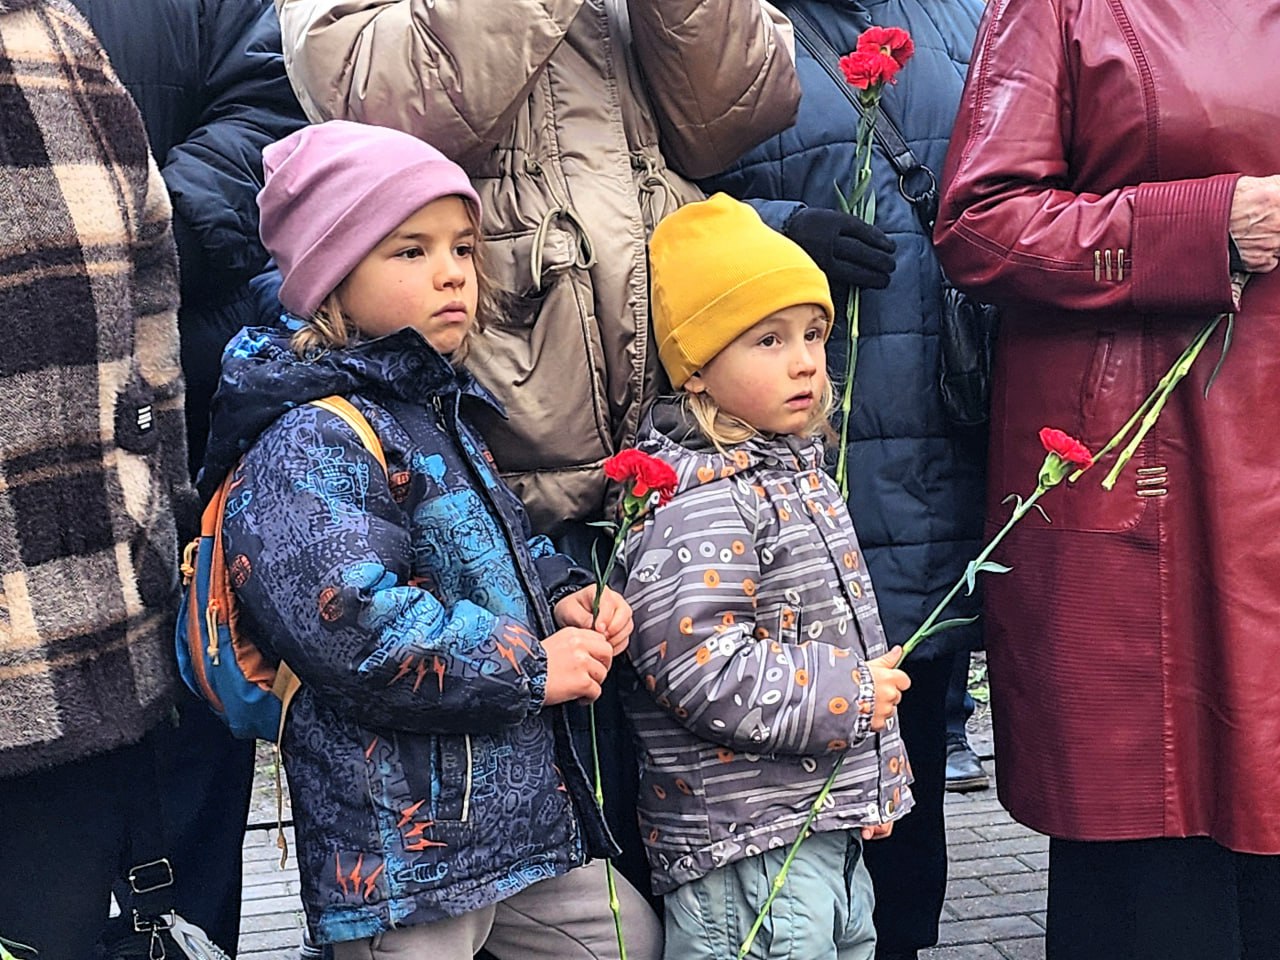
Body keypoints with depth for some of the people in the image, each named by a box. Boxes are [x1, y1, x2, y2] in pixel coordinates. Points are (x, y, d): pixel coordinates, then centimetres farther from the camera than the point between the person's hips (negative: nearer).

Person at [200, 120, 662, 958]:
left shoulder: (440, 414, 14)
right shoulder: (313, 441, -17)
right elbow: (351, 622, -28)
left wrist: (564, 596, 7)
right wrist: (529, 665, -20)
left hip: (518, 805, 10)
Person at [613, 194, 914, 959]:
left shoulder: (798, 474, 12)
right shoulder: (697, 501, -19)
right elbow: (701, 670, -27)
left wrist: (879, 781, 22)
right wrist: (852, 692, -16)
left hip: (832, 831, 10)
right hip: (746, 854, -10)